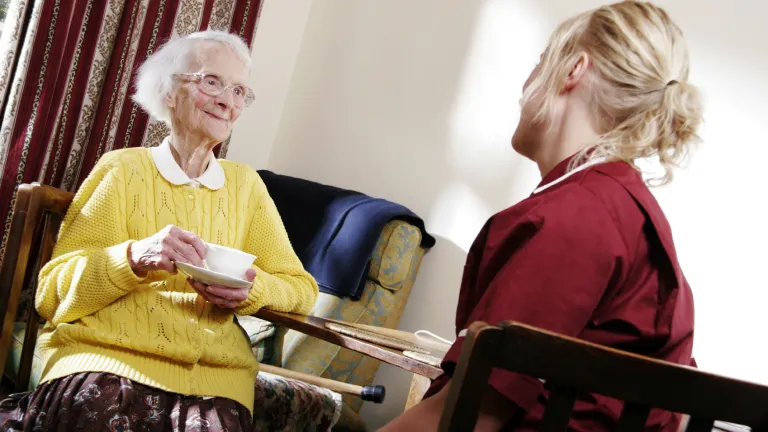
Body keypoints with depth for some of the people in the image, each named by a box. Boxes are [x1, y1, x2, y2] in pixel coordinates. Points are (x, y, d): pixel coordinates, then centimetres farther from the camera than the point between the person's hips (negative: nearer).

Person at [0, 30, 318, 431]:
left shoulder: (246, 184, 16)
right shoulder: (123, 169, 5)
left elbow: (301, 286, 14)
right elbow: (52, 292, -1)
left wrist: (250, 290, -7)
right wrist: (135, 258, -18)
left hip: (212, 370, 2)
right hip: (104, 353, -2)